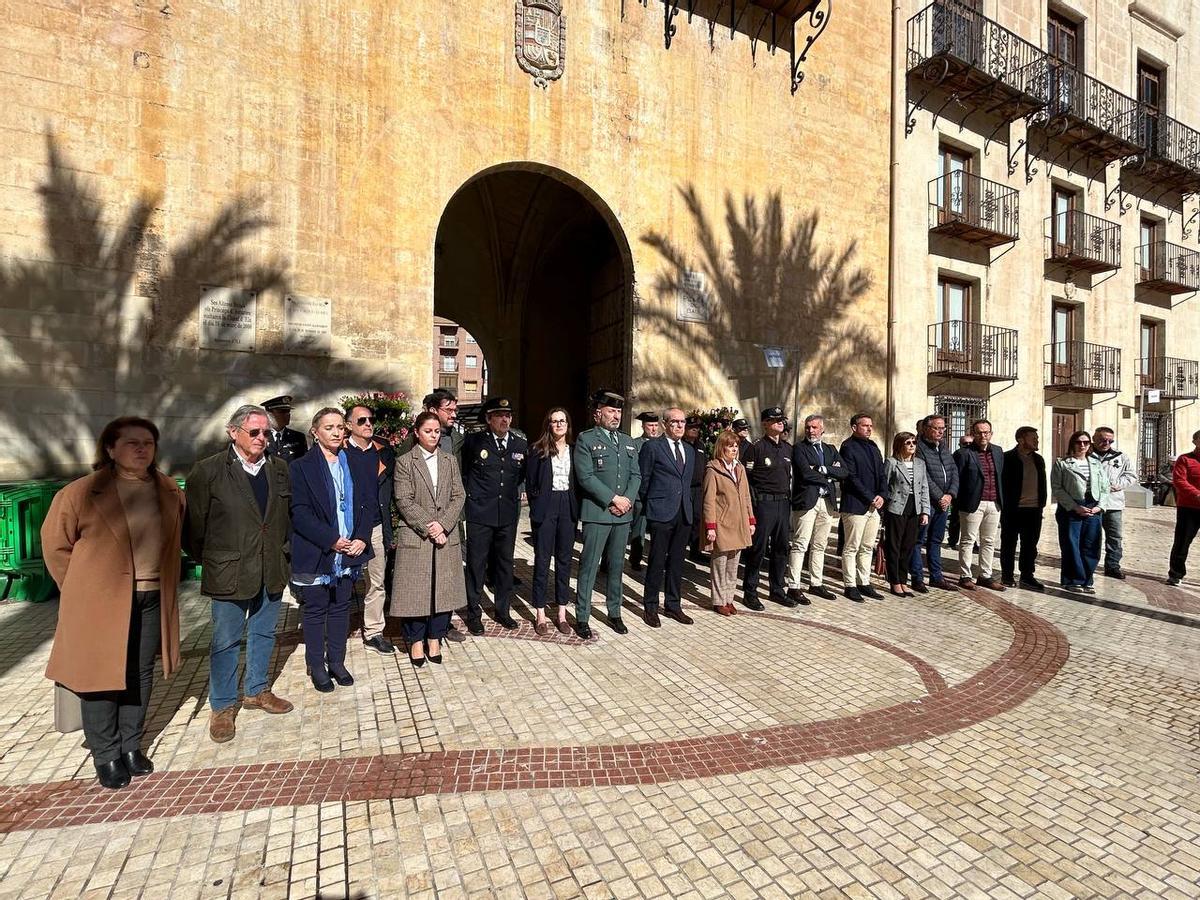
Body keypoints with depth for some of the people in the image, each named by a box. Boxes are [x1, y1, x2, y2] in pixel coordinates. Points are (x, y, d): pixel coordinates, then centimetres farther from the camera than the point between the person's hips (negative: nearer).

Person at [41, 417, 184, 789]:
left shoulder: (170, 493, 2)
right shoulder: (81, 493, -11)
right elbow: (55, 543, -1)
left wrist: (164, 583, 13)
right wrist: (80, 588, 2)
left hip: (151, 599, 4)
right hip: (101, 603, -4)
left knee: (140, 676, 13)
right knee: (102, 677, 6)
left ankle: (131, 746, 29)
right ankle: (106, 756, 22)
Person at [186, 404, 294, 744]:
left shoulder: (279, 468, 3)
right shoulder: (208, 470, -9)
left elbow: (289, 513, 10)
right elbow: (194, 522, -6)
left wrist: (284, 551, 7)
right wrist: (205, 560, -2)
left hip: (272, 570, 4)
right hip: (229, 572, -4)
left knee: (264, 633, 17)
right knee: (226, 640, 8)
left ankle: (257, 691, 36)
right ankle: (223, 706, 25)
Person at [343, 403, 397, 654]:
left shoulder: (383, 452, 7)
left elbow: (388, 493, 9)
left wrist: (389, 531, 5)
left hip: (376, 528, 3)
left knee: (377, 582, 9)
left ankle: (373, 632, 22)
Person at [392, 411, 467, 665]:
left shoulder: (450, 460, 9)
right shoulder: (404, 462, -1)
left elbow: (459, 496, 3)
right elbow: (405, 502, -8)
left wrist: (443, 524, -11)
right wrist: (428, 528, -15)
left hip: (447, 536, 3)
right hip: (415, 537, -3)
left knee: (443, 588, 8)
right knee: (415, 590, 4)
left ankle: (435, 638, 23)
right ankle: (416, 640, 20)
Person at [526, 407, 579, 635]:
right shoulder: (538, 450, 0)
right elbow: (530, 482, 2)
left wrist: (576, 507, 1)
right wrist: (536, 505, -3)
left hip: (568, 507, 3)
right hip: (545, 507, -2)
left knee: (564, 559, 9)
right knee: (542, 559, 3)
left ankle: (562, 614, 19)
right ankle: (541, 615, 12)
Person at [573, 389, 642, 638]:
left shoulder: (628, 441, 15)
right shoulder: (586, 440, -3)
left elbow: (636, 475, 11)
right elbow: (586, 477, -12)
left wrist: (627, 499, -7)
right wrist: (613, 499, -15)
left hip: (623, 514, 6)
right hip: (596, 513, -5)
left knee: (617, 565, 13)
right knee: (589, 566, -1)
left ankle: (614, 613, 25)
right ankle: (582, 618, 9)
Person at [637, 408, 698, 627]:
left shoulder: (690, 450, 15)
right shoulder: (652, 447, -4)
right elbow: (643, 479, -1)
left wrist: (688, 505, 13)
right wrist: (646, 506, 1)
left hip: (684, 514, 6)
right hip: (661, 513, -6)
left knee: (677, 562, 13)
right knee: (657, 562, 1)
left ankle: (673, 605, 24)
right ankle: (650, 607, 13)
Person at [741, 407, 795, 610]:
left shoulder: (788, 448, 13)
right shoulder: (756, 447, -7)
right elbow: (745, 477, -8)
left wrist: (789, 499, 13)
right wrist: (753, 501, -11)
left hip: (784, 503, 6)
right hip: (763, 503, -6)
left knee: (781, 548, 11)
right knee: (758, 548, -3)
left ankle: (778, 590, 23)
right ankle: (750, 592, 7)